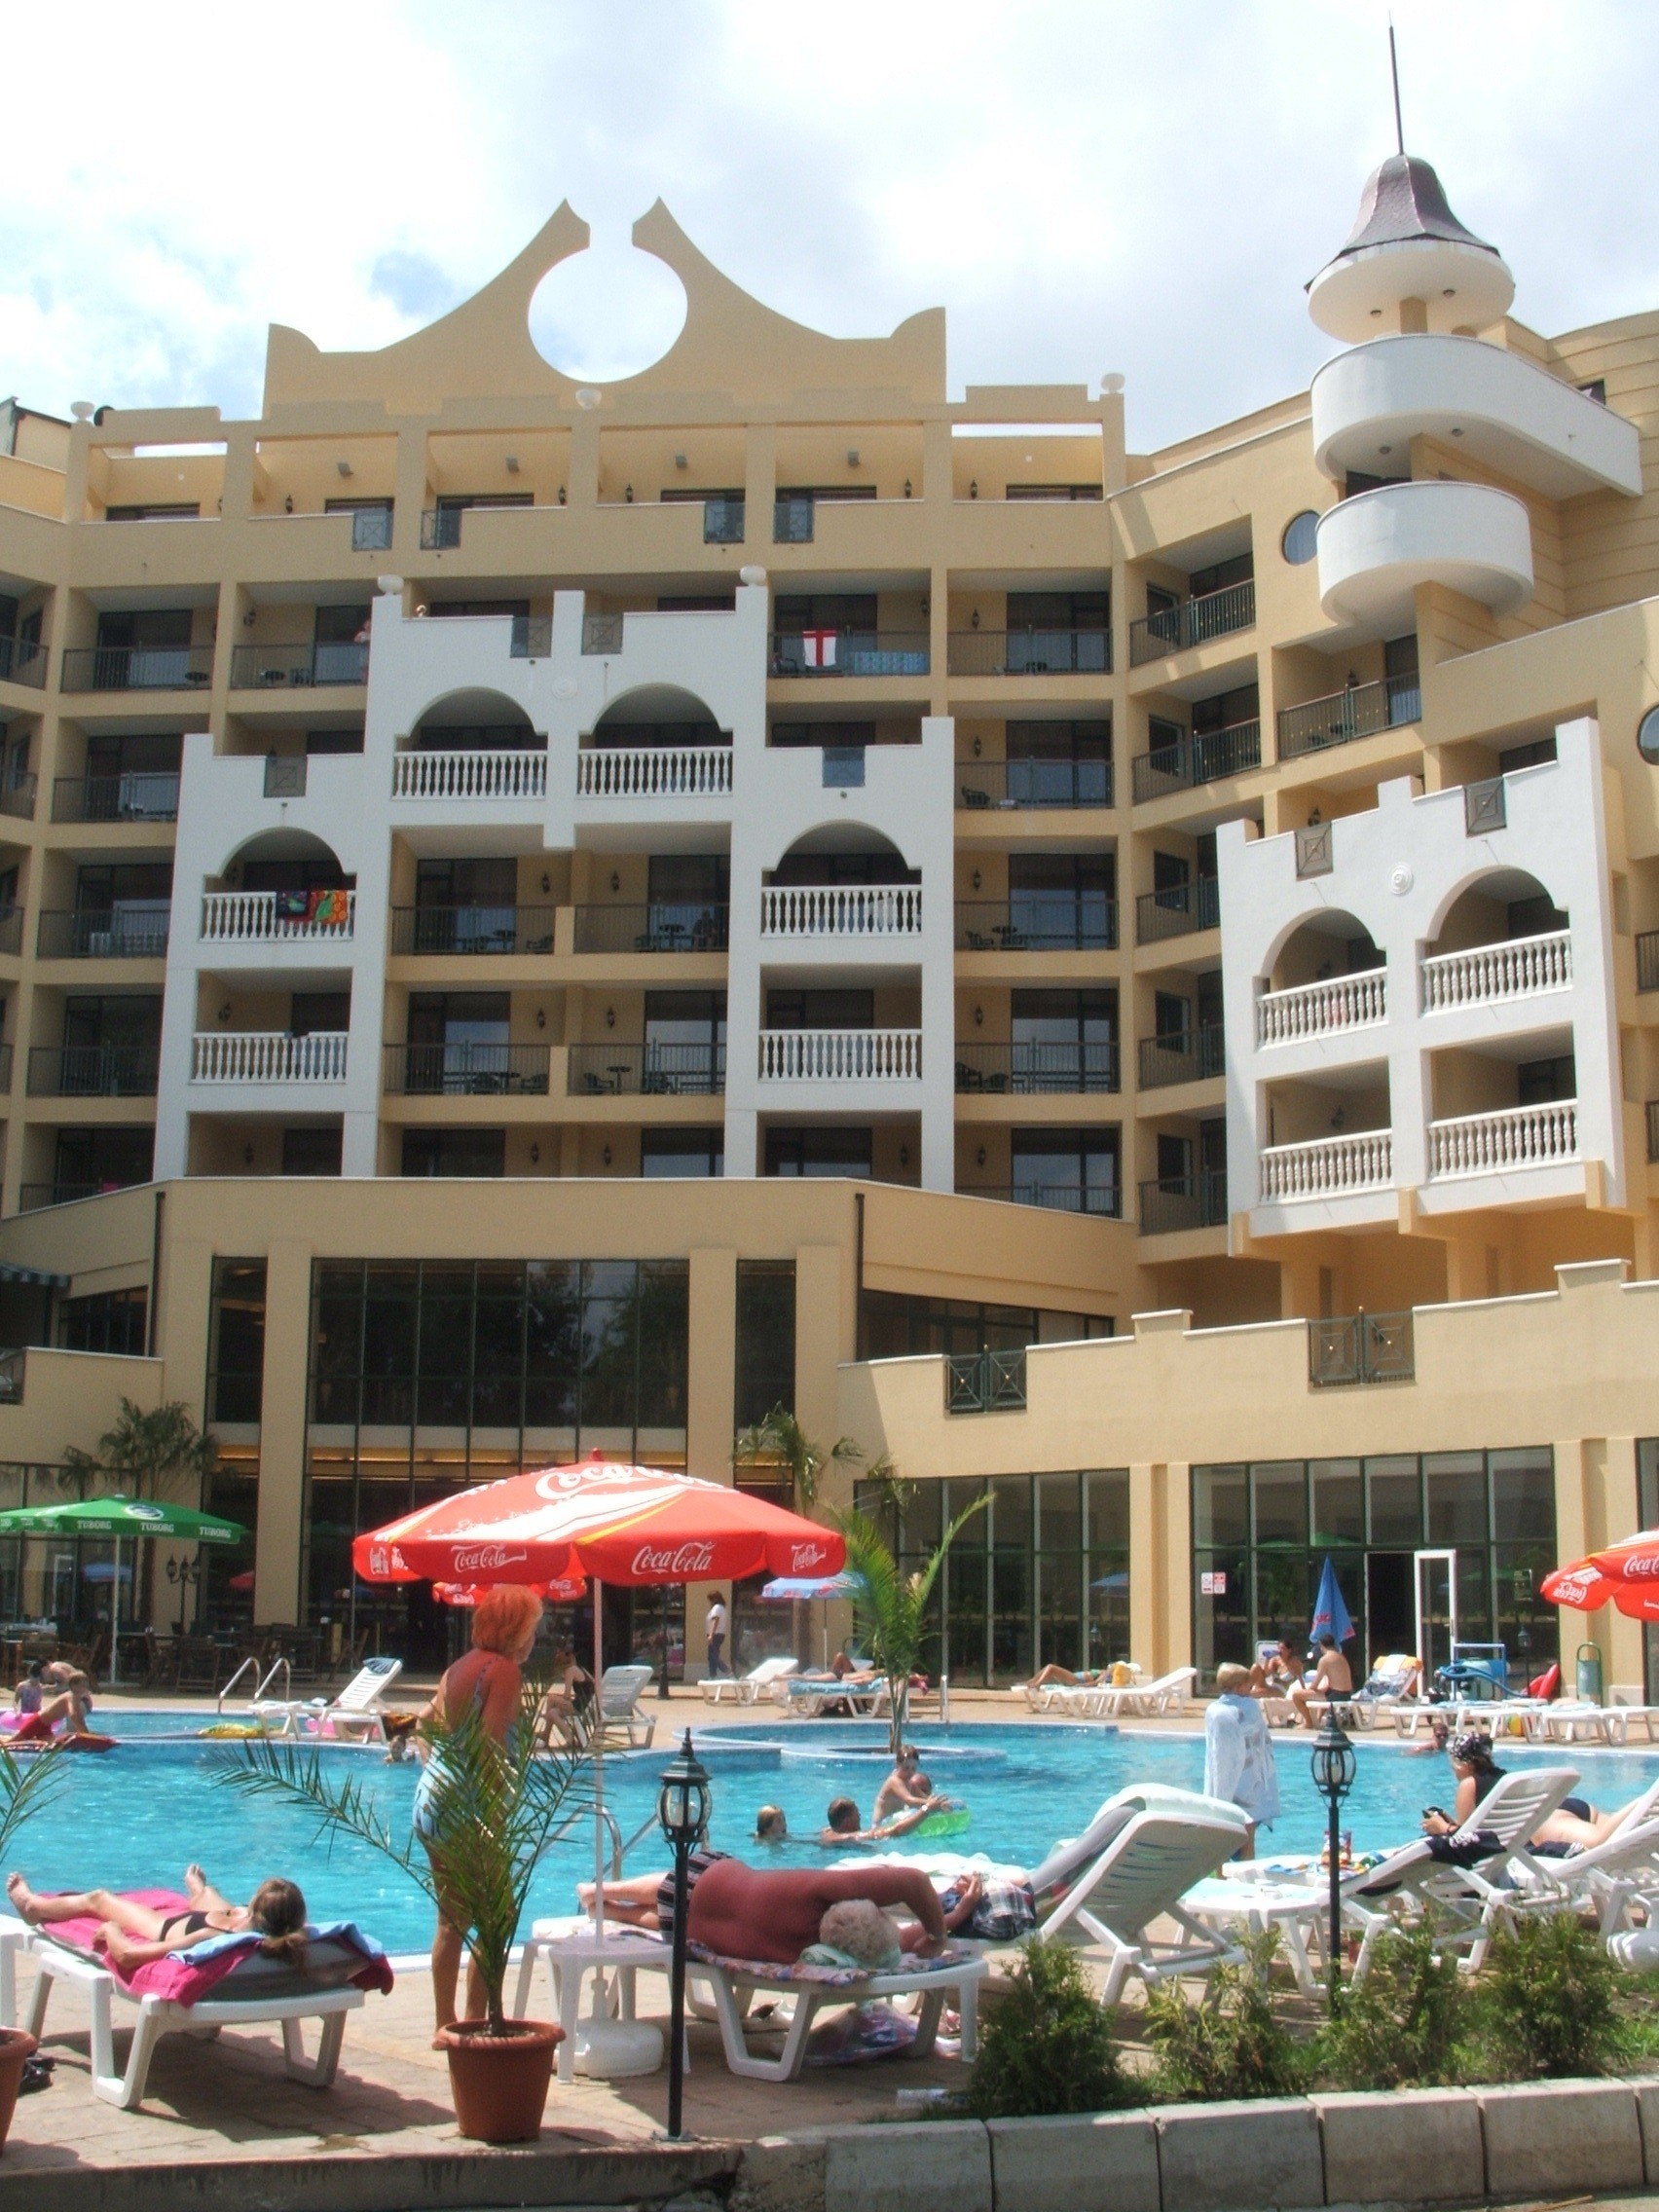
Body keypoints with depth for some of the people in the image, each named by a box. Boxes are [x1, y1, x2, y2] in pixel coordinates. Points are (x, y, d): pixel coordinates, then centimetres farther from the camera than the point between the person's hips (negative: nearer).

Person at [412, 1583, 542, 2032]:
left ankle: (445, 2025, 22)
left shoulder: (461, 1666, 13)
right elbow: (491, 1744, -19)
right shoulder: (504, 1670, -12)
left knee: (451, 1922, 16)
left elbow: (427, 1720, 20)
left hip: (429, 1801, 9)